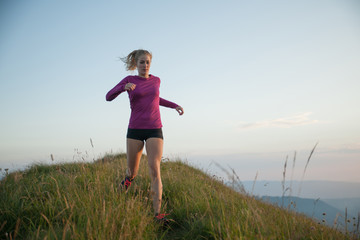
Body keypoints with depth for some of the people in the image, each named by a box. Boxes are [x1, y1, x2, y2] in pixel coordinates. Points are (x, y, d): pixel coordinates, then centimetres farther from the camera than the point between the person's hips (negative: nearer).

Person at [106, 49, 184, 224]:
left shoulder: (155, 80, 10)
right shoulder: (129, 80, 2)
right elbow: (109, 97, 0)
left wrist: (174, 105, 20)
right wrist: (124, 87, -19)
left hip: (154, 131, 1)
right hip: (135, 130, 0)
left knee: (154, 169, -18)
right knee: (132, 172, 11)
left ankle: (158, 214, -19)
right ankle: (129, 177, 51)